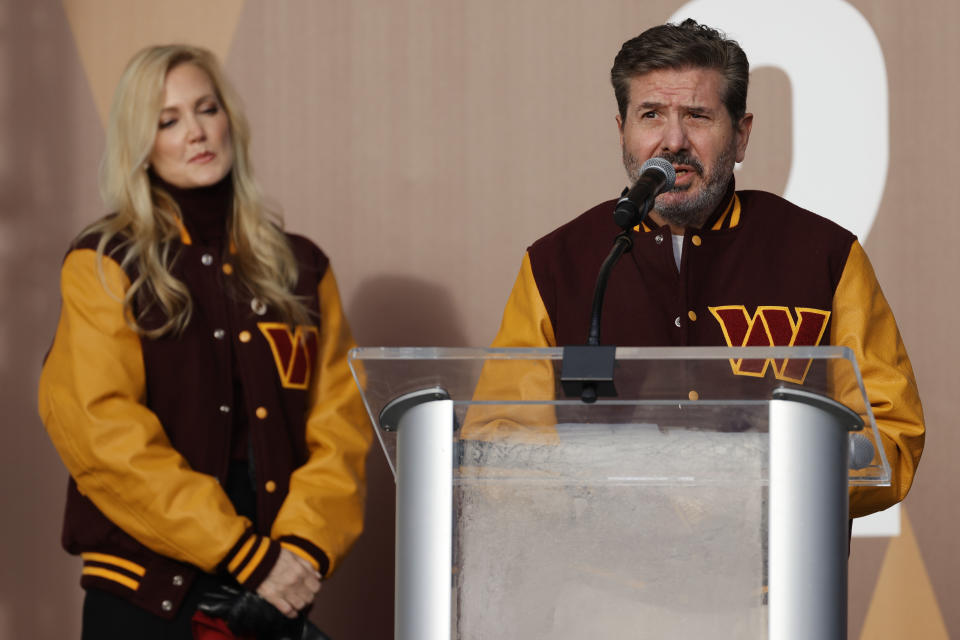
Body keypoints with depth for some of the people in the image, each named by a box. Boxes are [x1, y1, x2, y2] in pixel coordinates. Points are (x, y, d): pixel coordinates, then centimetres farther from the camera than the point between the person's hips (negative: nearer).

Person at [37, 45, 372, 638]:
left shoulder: (299, 268, 11)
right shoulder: (103, 267, 0)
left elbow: (340, 423, 6)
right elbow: (106, 433, -10)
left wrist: (303, 545, -12)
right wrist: (246, 554, -15)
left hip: (276, 589, 3)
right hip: (146, 589, -3)